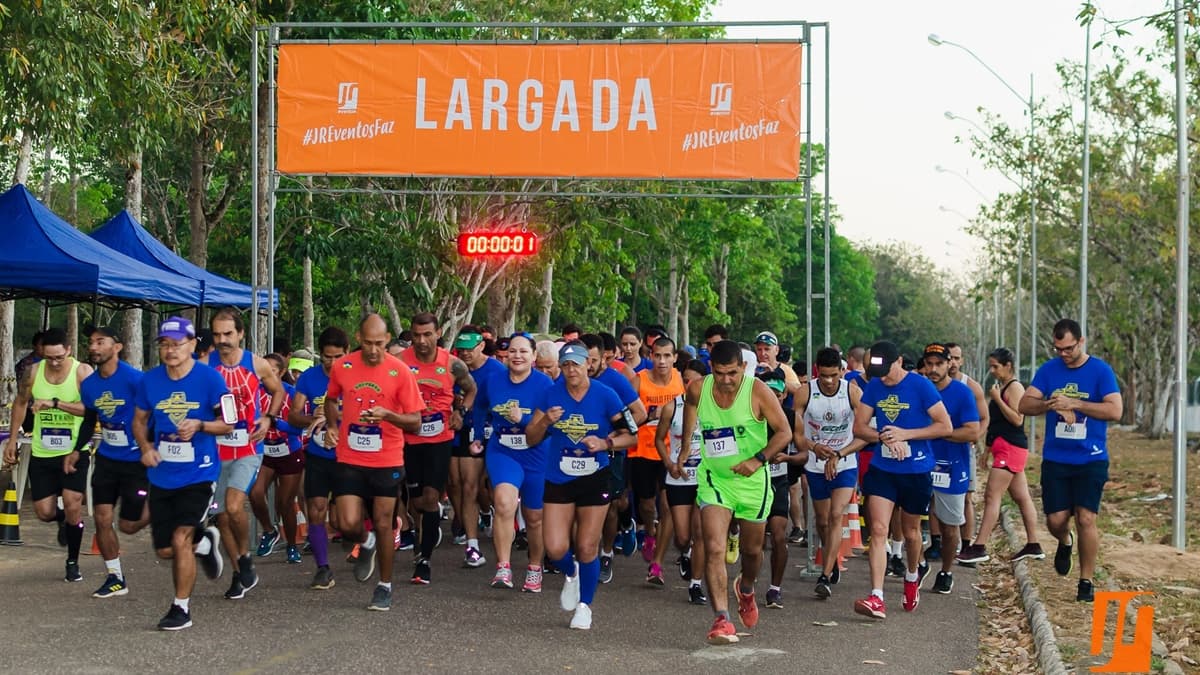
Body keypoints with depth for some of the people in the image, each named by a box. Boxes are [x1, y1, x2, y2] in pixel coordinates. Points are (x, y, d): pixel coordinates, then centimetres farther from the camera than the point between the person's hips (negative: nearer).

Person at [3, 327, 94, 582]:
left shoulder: (82, 372, -12)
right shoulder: (33, 372, -1)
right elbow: (20, 403, 14)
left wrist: (55, 403, -34)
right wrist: (12, 441, 15)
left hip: (74, 452, -3)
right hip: (41, 454, 3)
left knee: (73, 506, -11)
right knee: (44, 512, 3)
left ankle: (73, 562, 9)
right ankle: (63, 521, 42)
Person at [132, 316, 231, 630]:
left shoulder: (210, 378, -9)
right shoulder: (150, 380, 1)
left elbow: (227, 423, -4)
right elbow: (139, 420, 13)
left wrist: (199, 425, -23)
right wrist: (146, 447, -6)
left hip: (198, 474, -4)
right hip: (161, 475, 5)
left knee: (180, 539, -14)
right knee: (164, 550, 10)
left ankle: (181, 608, 4)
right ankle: (204, 541, 43)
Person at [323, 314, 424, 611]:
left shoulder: (400, 371, -9)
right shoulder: (342, 367, -2)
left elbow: (415, 422, -8)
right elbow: (331, 399, 19)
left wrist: (387, 415, -26)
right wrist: (332, 426, 1)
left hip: (387, 461, -2)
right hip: (349, 460, 2)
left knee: (383, 525, 4)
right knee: (348, 525, -6)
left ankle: (385, 586, 23)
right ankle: (366, 544, 31)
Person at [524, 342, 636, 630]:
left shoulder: (605, 395, -8)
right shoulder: (552, 394, -2)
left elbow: (630, 435, -3)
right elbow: (531, 439, 2)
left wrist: (606, 443, -22)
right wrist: (545, 422, -18)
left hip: (594, 479, -2)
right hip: (558, 479, 2)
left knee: (587, 547, 1)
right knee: (556, 549, -6)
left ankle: (584, 606, 21)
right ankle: (570, 574, 30)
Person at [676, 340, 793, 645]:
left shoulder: (758, 391, -16)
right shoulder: (698, 389, -8)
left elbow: (784, 431, -10)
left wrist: (758, 460, -23)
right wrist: (683, 451, 18)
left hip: (752, 481, 0)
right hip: (714, 478, 0)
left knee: (752, 549, 17)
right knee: (714, 548, -17)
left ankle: (746, 589, 50)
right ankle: (721, 619, -17)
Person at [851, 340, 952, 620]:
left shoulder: (921, 386, -11)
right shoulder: (874, 387, 1)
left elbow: (945, 427, -12)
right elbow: (859, 427, 3)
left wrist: (905, 434, -20)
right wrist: (884, 437, -17)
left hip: (917, 471, -2)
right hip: (882, 469, 2)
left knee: (910, 531, 15)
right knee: (878, 530, -10)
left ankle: (912, 577, 45)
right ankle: (877, 599, -15)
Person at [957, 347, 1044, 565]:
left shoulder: (1014, 387, -11)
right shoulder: (1002, 387, 18)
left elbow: (1017, 419, -20)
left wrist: (997, 399, -19)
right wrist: (988, 449, 23)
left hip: (1010, 448, -10)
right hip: (1005, 448, 10)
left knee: (992, 496, -12)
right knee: (1022, 497, 12)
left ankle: (979, 547, -14)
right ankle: (1033, 545, 17)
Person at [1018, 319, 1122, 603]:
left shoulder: (1100, 370, -6)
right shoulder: (1048, 369, 3)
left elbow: (1115, 410, -16)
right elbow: (1024, 405, -3)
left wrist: (1074, 404, -22)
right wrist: (1049, 404, -22)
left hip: (1091, 460, -3)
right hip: (1055, 459, 3)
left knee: (1086, 518, -9)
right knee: (1056, 520, 3)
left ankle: (1086, 582, 4)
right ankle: (1065, 543, 39)